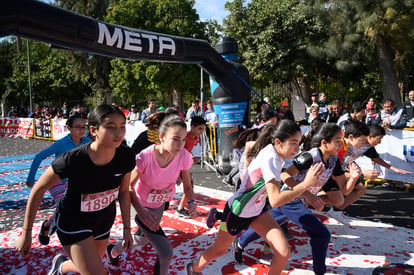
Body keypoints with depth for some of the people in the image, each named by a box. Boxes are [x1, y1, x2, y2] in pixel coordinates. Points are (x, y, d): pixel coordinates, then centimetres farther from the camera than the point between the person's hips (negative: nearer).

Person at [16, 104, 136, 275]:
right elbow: (38, 190, -16)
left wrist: (127, 228, 2)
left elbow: (124, 191, -3)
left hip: (104, 219, 5)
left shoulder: (126, 156, -20)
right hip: (73, 221, -5)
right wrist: (26, 233, -8)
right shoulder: (73, 160, -31)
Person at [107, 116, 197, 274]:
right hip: (143, 207, -5)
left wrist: (192, 202, -29)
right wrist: (141, 212, -27)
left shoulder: (184, 157, -21)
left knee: (145, 238, 30)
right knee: (166, 253, -13)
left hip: (161, 205, 6)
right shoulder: (145, 157, -32)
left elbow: (187, 186, -10)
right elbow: (129, 186, -20)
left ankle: (115, 250, 60)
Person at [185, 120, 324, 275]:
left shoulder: (272, 150, -10)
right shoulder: (271, 159, -34)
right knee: (219, 250, 18)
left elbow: (251, 145, 12)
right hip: (237, 212, -7)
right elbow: (275, 201, -42)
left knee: (284, 253, -6)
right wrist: (306, 183, -43)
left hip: (257, 209, 7)